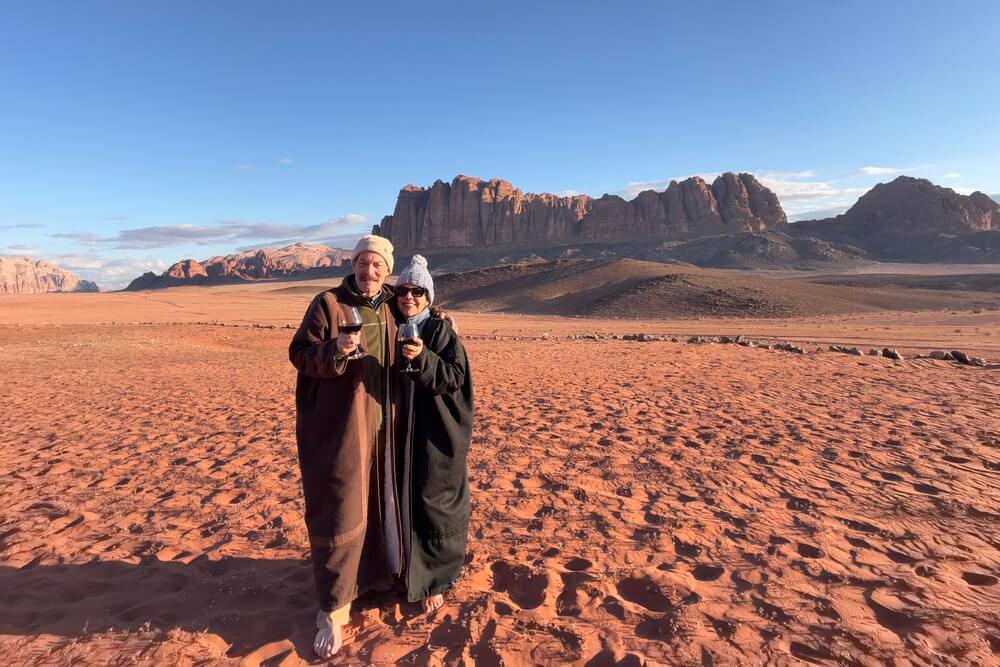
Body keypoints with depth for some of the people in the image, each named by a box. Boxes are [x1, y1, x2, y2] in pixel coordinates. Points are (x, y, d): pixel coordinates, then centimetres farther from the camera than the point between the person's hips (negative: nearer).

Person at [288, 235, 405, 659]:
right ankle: (333, 607, 11)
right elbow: (298, 354, -9)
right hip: (338, 422, -5)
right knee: (339, 508, -3)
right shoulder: (327, 304, -7)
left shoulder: (389, 309, 8)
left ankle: (374, 572, 38)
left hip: (381, 421, 6)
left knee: (377, 498, 17)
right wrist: (334, 349, -28)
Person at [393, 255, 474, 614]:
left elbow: (455, 377, -17)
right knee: (406, 501, 12)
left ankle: (434, 579, 17)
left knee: (433, 503, 1)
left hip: (437, 433, -5)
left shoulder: (442, 331, -7)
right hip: (401, 431, 5)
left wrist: (422, 358, -30)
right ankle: (412, 571, 31)